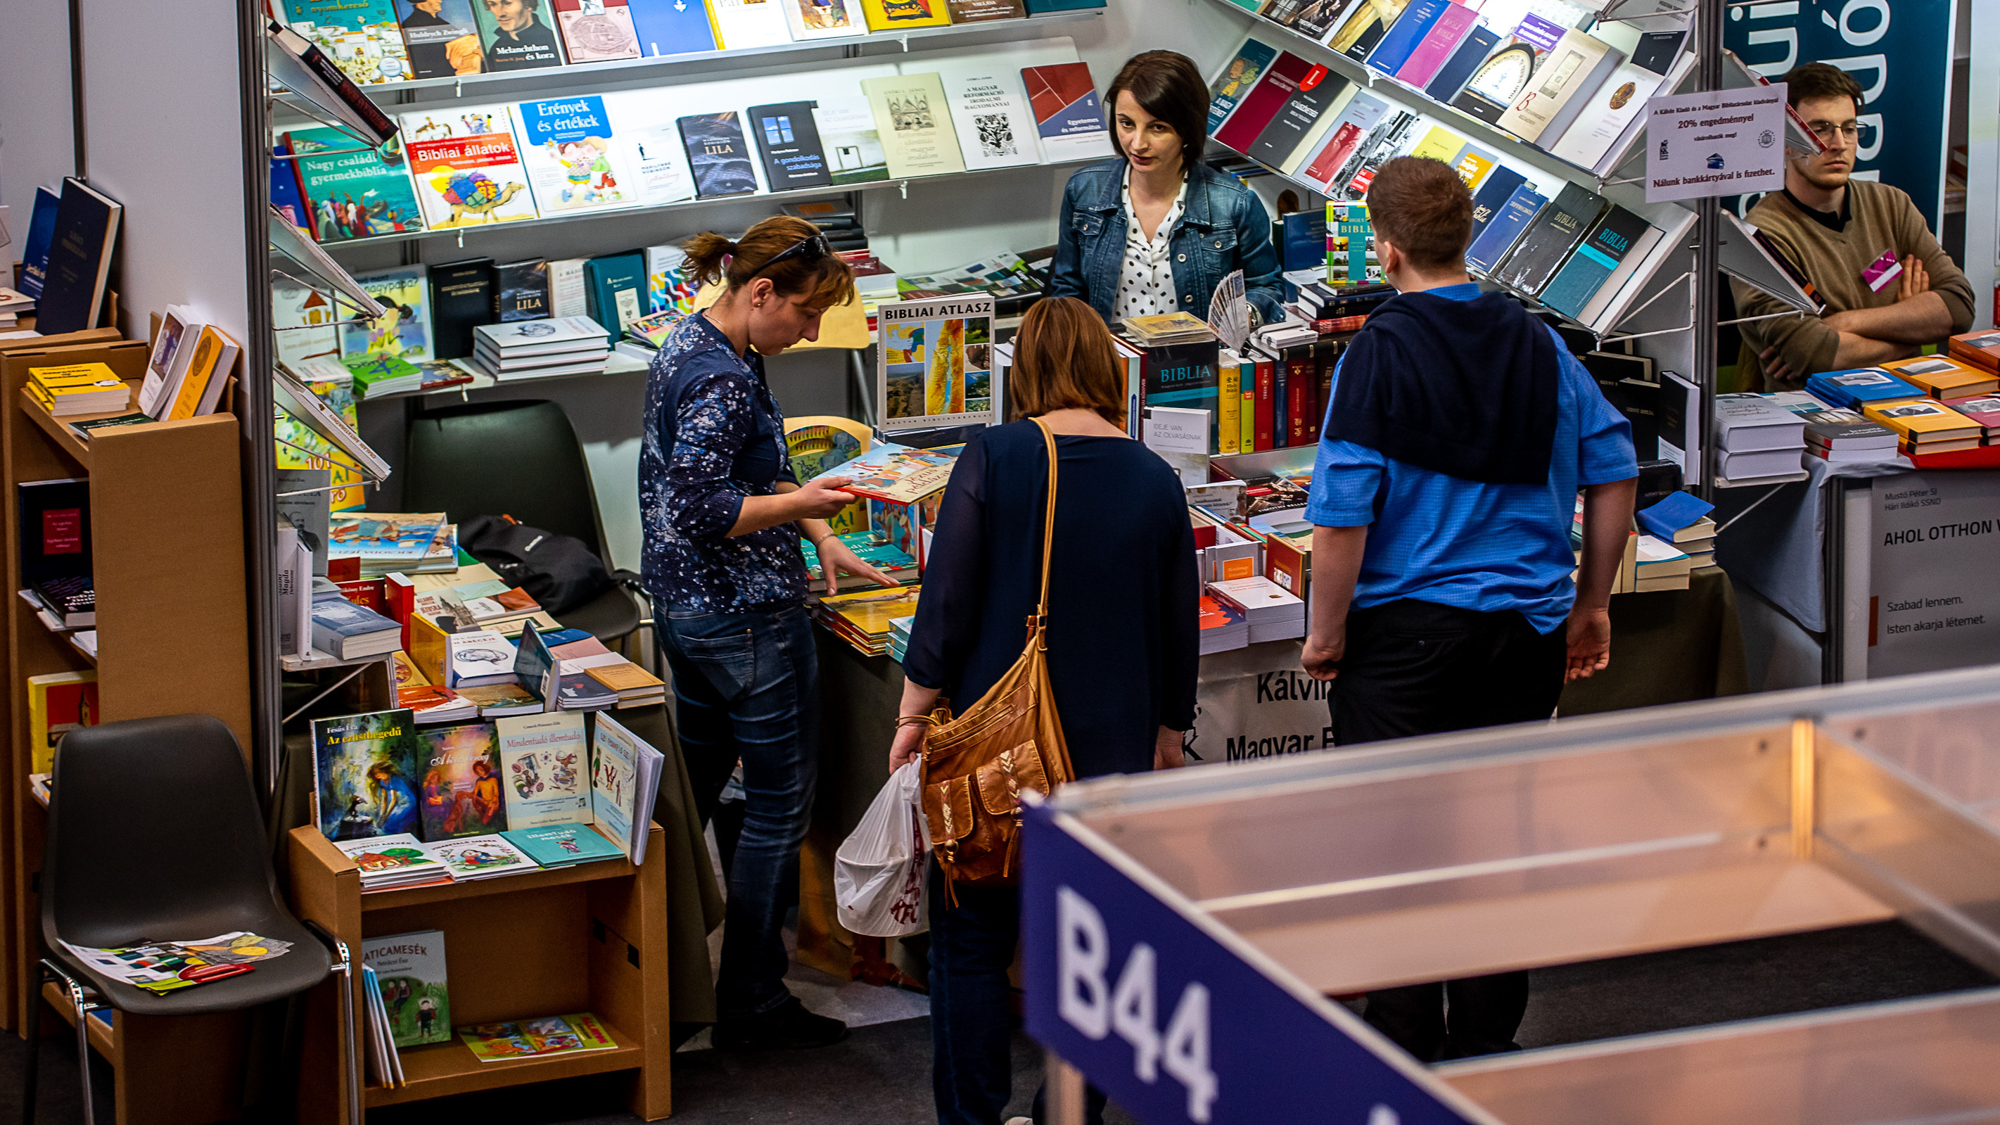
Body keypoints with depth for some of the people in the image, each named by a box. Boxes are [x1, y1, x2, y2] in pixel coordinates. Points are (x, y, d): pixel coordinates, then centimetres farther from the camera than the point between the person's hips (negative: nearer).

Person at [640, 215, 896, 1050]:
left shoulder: (691, 345, 10)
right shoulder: (721, 379, -23)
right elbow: (701, 512, -26)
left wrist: (820, 538, 13)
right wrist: (802, 505, -16)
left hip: (684, 606, 10)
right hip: (746, 616, -10)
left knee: (691, 788, 19)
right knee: (779, 805, 0)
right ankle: (751, 1004, 4)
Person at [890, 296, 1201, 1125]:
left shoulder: (993, 460, -9)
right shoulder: (1154, 480, 1)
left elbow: (947, 603, -9)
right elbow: (1179, 629, 9)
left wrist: (915, 713, 1)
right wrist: (1168, 734, 22)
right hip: (1113, 748, 3)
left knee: (972, 941, 7)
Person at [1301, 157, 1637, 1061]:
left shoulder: (1378, 354, -13)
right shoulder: (1535, 344, 2)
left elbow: (1342, 515, -17)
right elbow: (1613, 470, 6)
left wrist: (1327, 633, -5)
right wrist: (1591, 605, 15)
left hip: (1404, 628, -5)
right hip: (1523, 626, 5)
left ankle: (1405, 1056, 8)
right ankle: (1487, 1047, 19)